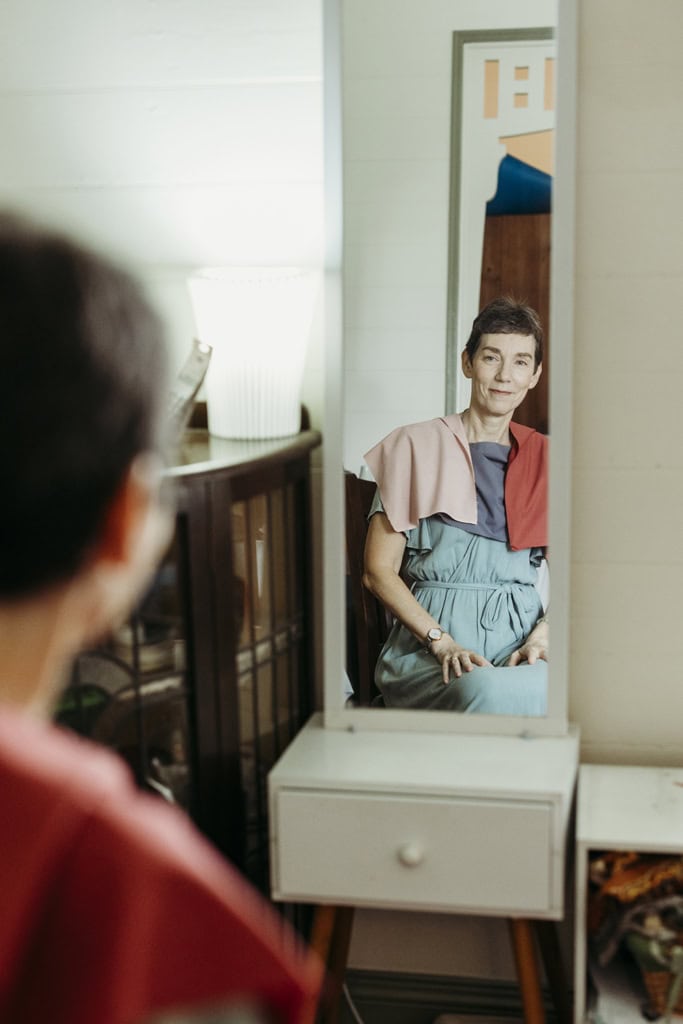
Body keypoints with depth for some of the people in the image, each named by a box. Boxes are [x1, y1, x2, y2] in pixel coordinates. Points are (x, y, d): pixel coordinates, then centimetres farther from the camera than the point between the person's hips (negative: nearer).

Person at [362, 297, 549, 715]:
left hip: (520, 643, 3)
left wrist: (542, 636, -7)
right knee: (490, 692, -37)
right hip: (426, 645, -2)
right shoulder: (417, 446, 8)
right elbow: (378, 571, 3)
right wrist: (443, 643, -11)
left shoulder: (546, 459, 18)